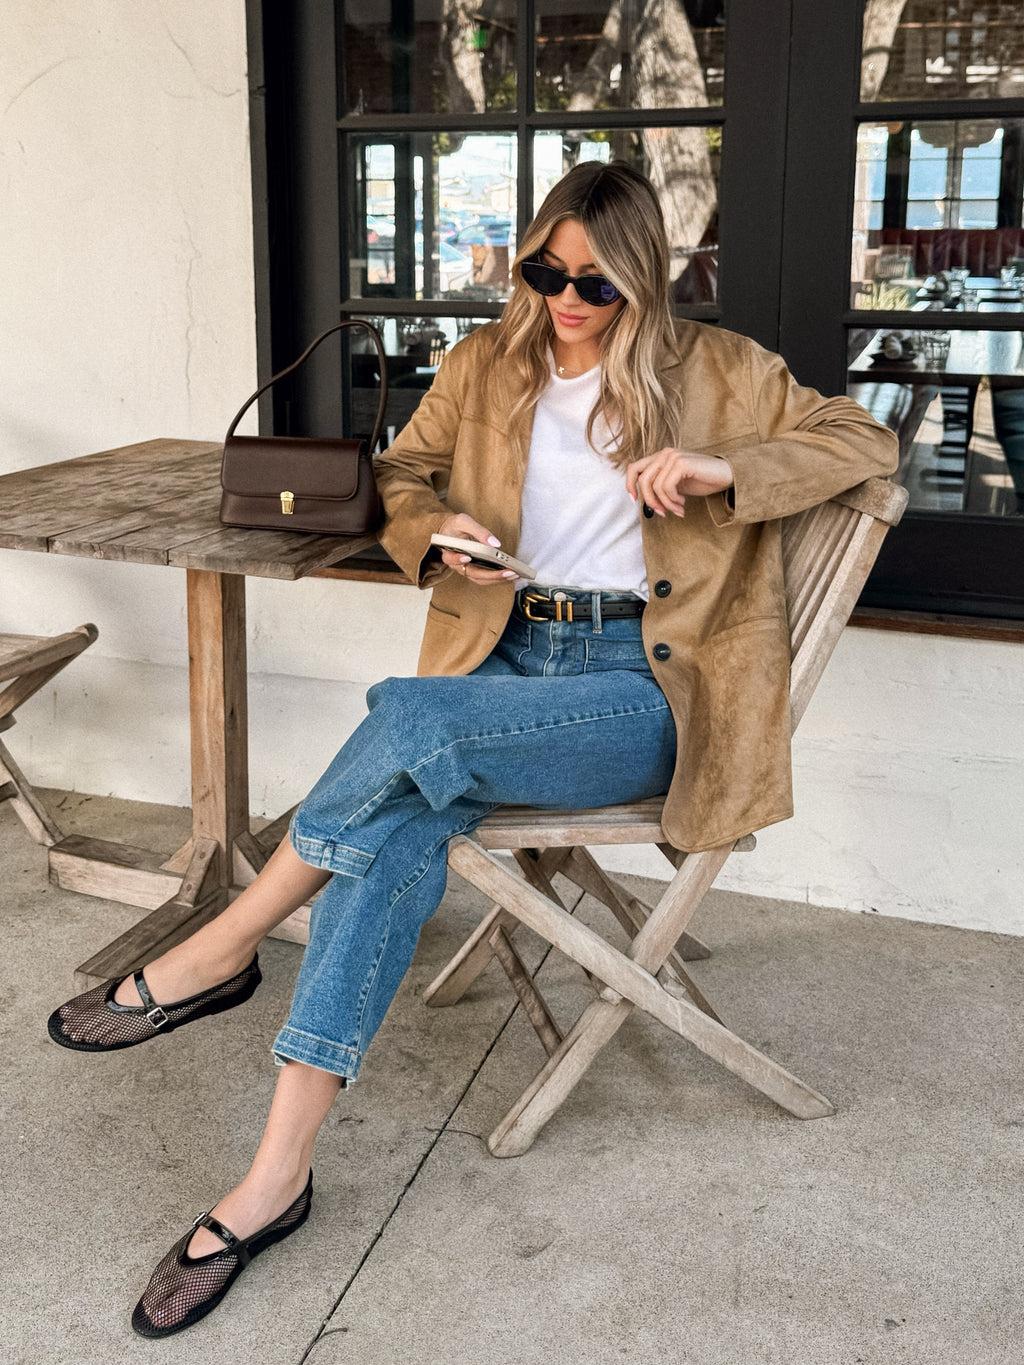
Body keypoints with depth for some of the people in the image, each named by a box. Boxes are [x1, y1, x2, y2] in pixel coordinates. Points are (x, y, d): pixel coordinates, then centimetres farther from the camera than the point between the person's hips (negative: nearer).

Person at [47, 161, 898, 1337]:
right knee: (397, 825, -29)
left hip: (643, 689, -3)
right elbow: (401, 475, 24)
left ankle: (221, 952, -10)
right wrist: (438, 531, -1)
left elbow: (863, 442, 8)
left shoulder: (714, 371, 7)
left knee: (406, 720, -31)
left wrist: (724, 467, -11)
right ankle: (276, 1176, -26)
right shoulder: (484, 366, 15)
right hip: (506, 656, 3)